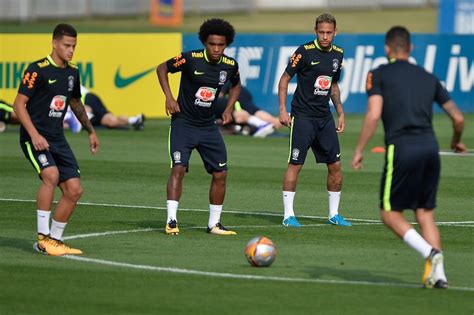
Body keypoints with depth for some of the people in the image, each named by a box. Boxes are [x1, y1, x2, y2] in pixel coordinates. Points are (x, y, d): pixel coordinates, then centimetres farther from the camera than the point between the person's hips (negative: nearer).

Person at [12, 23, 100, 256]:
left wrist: (90, 131, 30)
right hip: (34, 138, -7)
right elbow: (19, 104, -13)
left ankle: (55, 240, 12)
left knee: (74, 189, -2)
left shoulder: (72, 72, 10)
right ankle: (42, 238, -23)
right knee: (51, 174, -30)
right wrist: (34, 134, -23)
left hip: (57, 139, 7)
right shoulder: (38, 70, -12)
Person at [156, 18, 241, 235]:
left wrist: (229, 108, 6)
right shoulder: (190, 59, -16)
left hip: (208, 126, 5)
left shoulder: (230, 65, -3)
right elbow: (162, 68, -2)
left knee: (221, 173, 2)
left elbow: (235, 85, 20)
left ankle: (214, 223, 15)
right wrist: (169, 98, -11)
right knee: (178, 168, -19)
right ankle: (171, 220, -16)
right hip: (183, 123, -5)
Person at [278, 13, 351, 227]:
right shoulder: (305, 51, -10)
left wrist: (340, 113, 17)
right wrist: (282, 109, -12)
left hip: (324, 117, 6)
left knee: (335, 165, 5)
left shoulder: (337, 54, 8)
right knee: (295, 164, -6)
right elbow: (285, 79, -5)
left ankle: (334, 214, 16)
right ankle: (288, 215, 1)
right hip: (302, 115, -6)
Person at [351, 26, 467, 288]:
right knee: (425, 214, 13)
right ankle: (437, 273, 0)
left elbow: (373, 115, -8)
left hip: (401, 149, -4)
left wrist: (359, 151, -3)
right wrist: (457, 141, 37)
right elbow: (458, 118, 17)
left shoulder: (379, 75, 6)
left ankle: (430, 253, -17)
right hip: (430, 147, 4)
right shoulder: (428, 77, 18)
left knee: (390, 213, 6)